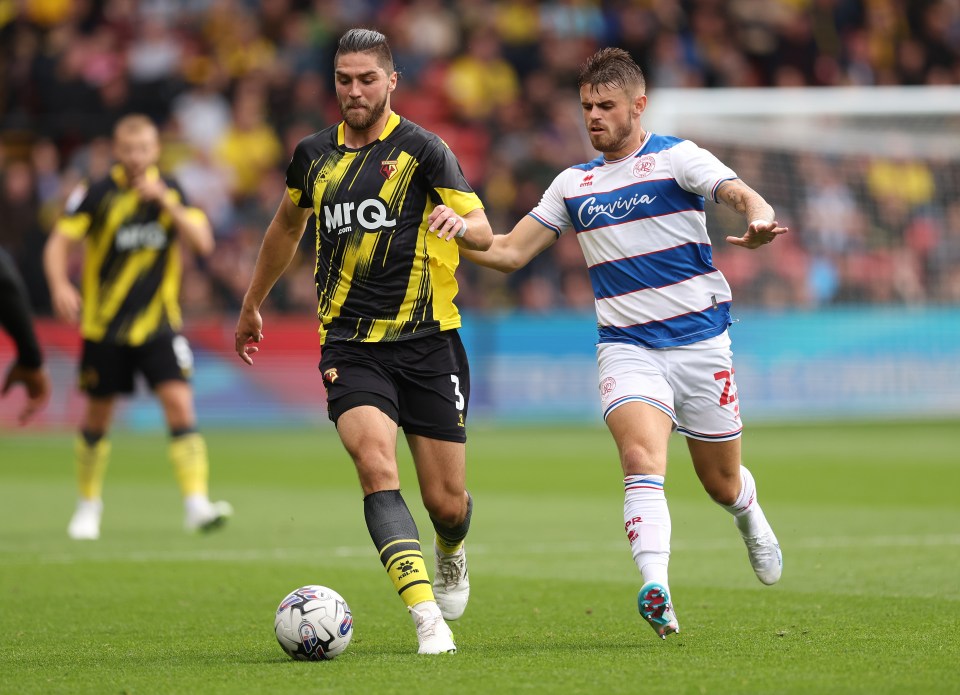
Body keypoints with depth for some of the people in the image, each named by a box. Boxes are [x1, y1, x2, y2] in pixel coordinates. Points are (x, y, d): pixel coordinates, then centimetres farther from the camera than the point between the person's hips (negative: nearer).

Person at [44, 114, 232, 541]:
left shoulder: (171, 191, 1)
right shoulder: (98, 194, -6)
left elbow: (203, 243, -7)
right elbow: (59, 243, -9)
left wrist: (167, 202, -20)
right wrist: (60, 286, -28)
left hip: (158, 324, 1)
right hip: (104, 326, -1)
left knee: (180, 404, -15)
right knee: (97, 419, 8)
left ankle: (196, 504, -18)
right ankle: (89, 506, 26)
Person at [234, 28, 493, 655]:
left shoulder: (421, 149, -3)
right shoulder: (314, 155, 9)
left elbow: (484, 232, -7)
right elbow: (288, 226, 28)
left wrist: (460, 224, -31)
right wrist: (252, 306, 36)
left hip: (427, 343, -2)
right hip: (350, 347, 2)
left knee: (446, 504, 3)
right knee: (377, 469, -23)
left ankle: (450, 555, 41)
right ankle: (428, 618, -28)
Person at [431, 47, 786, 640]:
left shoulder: (676, 158, -2)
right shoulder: (574, 184, 12)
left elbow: (744, 196, -18)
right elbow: (510, 252, 14)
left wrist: (759, 220, -42)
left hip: (699, 340, -2)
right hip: (627, 346, 2)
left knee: (721, 483, 11)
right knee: (642, 457, -25)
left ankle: (749, 513, 49)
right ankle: (657, 591, -40)